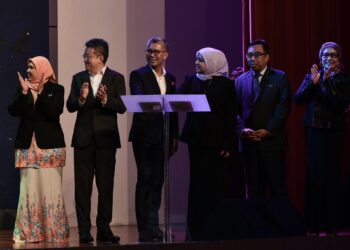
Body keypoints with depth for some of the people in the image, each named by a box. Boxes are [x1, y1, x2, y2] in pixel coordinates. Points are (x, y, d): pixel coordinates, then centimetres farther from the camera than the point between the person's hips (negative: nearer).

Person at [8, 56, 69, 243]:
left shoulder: (55, 89, 3)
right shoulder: (22, 89, 11)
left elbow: (55, 112, -13)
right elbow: (13, 111, -2)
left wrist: (41, 92, -18)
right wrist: (24, 92, -13)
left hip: (50, 146, -2)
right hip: (27, 146, 3)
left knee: (50, 189, -4)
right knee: (29, 189, -2)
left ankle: (54, 232, 2)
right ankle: (29, 233, 0)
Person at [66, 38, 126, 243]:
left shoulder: (116, 78, 2)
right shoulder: (79, 78, 9)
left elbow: (122, 107, -7)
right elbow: (70, 106, 2)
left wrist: (105, 99, -24)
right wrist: (81, 98, -18)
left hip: (105, 139, -2)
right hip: (83, 138, 2)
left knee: (106, 186, 2)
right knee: (82, 186, -1)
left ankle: (104, 229, 8)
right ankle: (84, 231, 1)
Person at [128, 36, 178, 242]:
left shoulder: (170, 79, 15)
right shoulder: (139, 75, -1)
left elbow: (173, 110, 16)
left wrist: (174, 137, 11)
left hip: (163, 138, 5)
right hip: (144, 137, -5)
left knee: (157, 183, 7)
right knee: (145, 182, -5)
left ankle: (152, 228, 13)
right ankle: (146, 230, -3)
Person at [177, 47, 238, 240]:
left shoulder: (226, 84, -2)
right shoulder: (191, 81, 8)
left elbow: (231, 117, -4)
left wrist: (229, 144, -9)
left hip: (217, 141, -3)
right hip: (196, 140, 3)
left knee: (218, 185, 0)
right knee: (198, 185, 6)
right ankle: (198, 230, 11)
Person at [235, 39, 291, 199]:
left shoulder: (280, 78, 3)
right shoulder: (241, 80, 14)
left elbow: (283, 107, -6)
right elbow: (236, 109, 7)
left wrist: (268, 130, -14)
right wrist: (242, 129, -10)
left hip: (272, 141, -3)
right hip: (248, 142, 3)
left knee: (277, 187, -3)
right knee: (254, 188, 5)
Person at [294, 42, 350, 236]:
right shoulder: (311, 76, 9)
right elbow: (298, 99, -2)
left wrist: (326, 82, -19)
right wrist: (313, 83, -14)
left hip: (333, 132, -2)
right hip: (314, 132, 2)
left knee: (331, 175, -4)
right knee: (314, 174, 0)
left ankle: (330, 224, 0)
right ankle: (314, 223, 3)